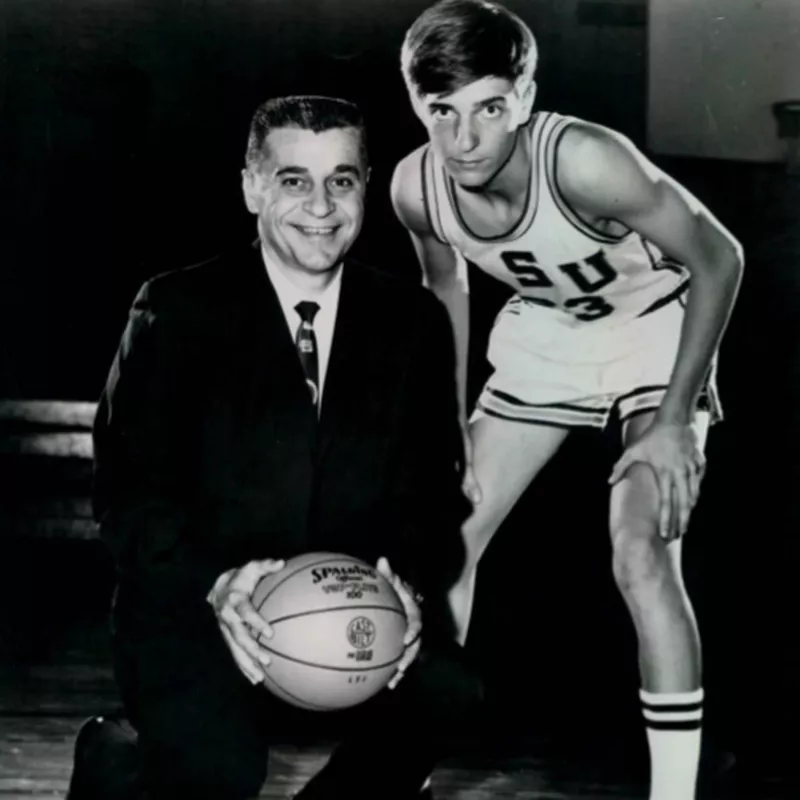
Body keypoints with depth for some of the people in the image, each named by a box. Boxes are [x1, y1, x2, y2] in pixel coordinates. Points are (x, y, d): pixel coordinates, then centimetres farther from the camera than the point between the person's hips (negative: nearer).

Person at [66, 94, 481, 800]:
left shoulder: (413, 321, 6)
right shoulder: (177, 309, -2)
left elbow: (435, 492, 4)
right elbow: (128, 487, -8)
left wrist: (413, 585, -18)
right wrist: (214, 584, -26)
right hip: (191, 611, -2)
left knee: (446, 692, -26)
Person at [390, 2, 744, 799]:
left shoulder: (584, 163, -37)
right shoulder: (415, 188, -21)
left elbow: (719, 258, -26)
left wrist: (675, 421, -28)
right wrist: (454, 431, 3)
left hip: (654, 335, -5)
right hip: (542, 341, 5)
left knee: (639, 555, -22)